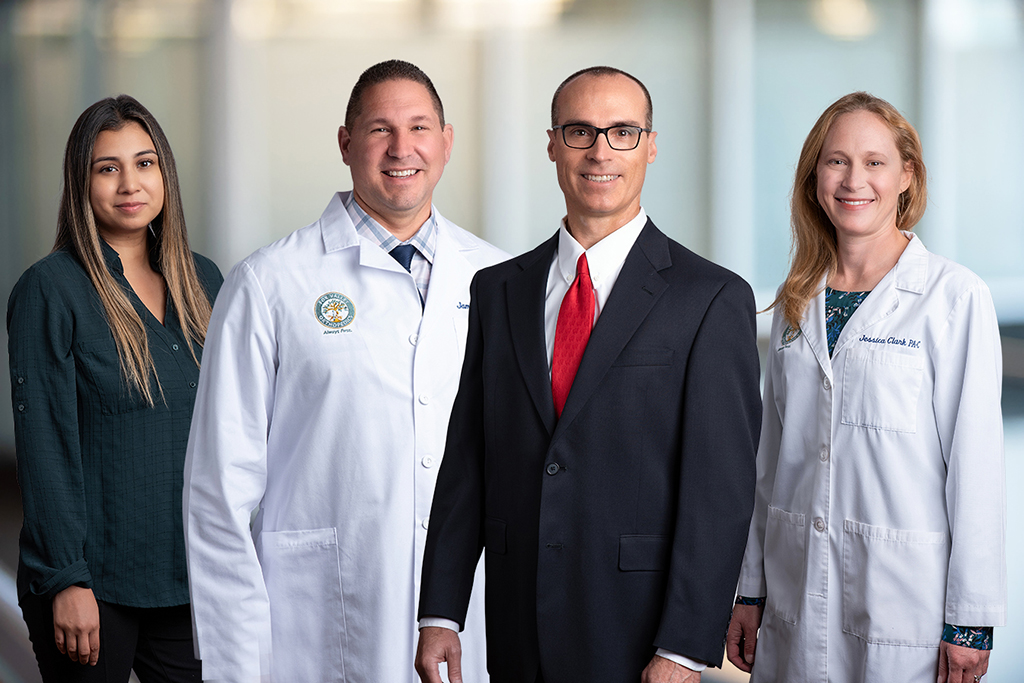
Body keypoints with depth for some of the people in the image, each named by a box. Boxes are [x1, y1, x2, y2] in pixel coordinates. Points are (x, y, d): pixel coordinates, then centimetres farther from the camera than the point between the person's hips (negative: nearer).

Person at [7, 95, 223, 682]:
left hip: (192, 573, 5)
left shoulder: (204, 281, 8)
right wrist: (66, 579, -15)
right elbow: (45, 444, -11)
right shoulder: (49, 291, -8)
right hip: (93, 584, -5)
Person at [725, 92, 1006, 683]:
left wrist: (971, 619, -11)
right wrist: (752, 589, 10)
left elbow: (976, 464, -9)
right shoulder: (796, 301, 9)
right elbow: (772, 453, 13)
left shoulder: (956, 296, -7)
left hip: (906, 593, -4)